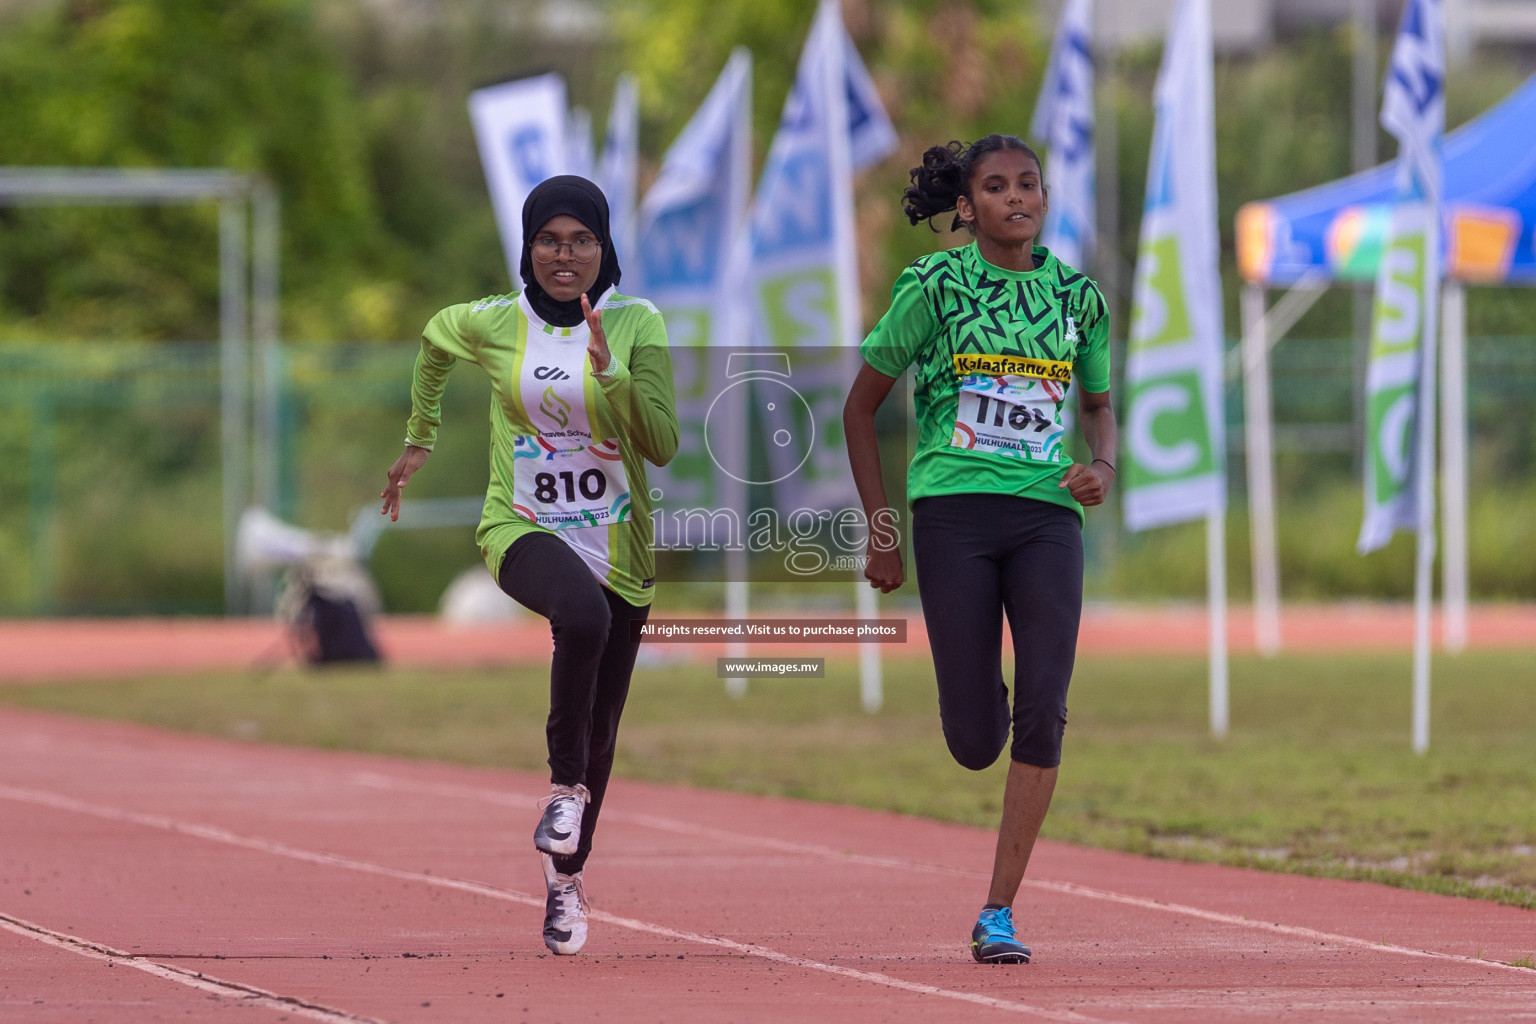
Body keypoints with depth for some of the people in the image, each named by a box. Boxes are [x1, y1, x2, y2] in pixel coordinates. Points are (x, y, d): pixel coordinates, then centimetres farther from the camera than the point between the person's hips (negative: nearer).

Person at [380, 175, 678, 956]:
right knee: (583, 615, -37)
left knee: (599, 736, 8)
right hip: (523, 531, -2)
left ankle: (564, 875, 30)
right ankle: (565, 782, -20)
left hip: (615, 542, 2)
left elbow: (661, 446, -12)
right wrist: (419, 441, 26)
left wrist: (610, 371, -25)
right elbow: (434, 339, 20)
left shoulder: (638, 324, -6)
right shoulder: (490, 324, -4)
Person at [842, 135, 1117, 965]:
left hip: (1047, 514, 2)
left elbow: (1098, 404, 26)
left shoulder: (1077, 295, 10)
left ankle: (999, 914, -5)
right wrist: (881, 531, 3)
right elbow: (860, 406, 7)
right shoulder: (934, 287, 0)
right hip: (954, 510, -2)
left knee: (1044, 710, -13)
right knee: (975, 742, -6)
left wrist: (1104, 466, 3)